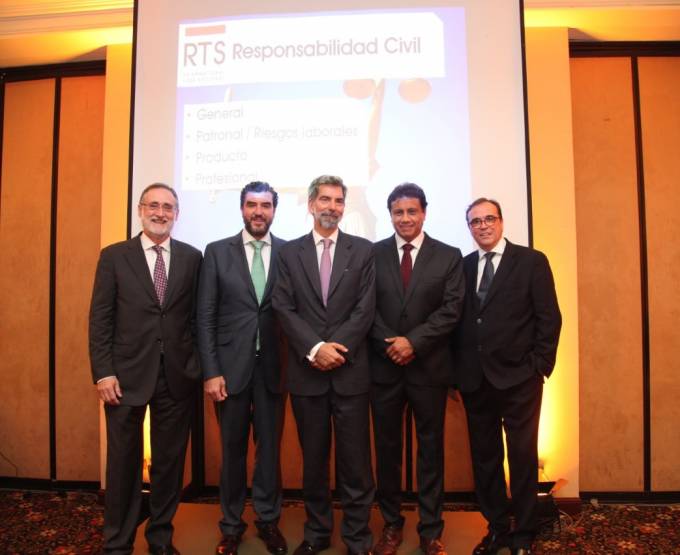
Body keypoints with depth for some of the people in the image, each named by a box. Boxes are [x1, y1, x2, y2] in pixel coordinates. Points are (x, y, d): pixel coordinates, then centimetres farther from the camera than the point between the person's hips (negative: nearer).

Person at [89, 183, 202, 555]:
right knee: (123, 461, 9)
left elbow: (197, 316, 6)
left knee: (170, 460, 12)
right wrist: (103, 372, -8)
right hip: (127, 374, -1)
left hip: (177, 376, 1)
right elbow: (100, 319, -1)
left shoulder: (192, 257, 5)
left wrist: (197, 365, -1)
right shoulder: (114, 256, 3)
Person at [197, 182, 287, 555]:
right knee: (233, 448, 12)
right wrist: (210, 372, -7)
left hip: (272, 367, 0)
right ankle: (232, 524, 30)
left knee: (270, 446, 11)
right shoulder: (217, 252, 1)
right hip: (231, 366, 0)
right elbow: (205, 317, -1)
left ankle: (268, 521, 30)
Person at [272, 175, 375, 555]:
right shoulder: (290, 252, 6)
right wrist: (315, 348, -13)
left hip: (351, 370, -1)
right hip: (307, 371, 1)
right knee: (313, 458, 13)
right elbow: (284, 309, -2)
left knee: (355, 459, 6)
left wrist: (336, 348, -13)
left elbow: (366, 309, -3)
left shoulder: (363, 250, 4)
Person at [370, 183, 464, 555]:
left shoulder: (449, 256, 1)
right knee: (387, 448, 11)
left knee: (431, 448, 9)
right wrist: (390, 343, -14)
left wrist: (414, 341, -16)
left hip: (429, 367, 0)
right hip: (384, 365, 1)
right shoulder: (373, 253, 3)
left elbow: (451, 310, -7)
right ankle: (391, 523, 28)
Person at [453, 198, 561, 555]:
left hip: (518, 377, -3)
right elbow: (457, 319, 7)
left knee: (522, 457, 7)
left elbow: (549, 318, -4)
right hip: (475, 379, 4)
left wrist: (539, 366, -9)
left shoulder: (531, 261, -1)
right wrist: (456, 370, 2)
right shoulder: (462, 266, 9)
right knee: (484, 457, 12)